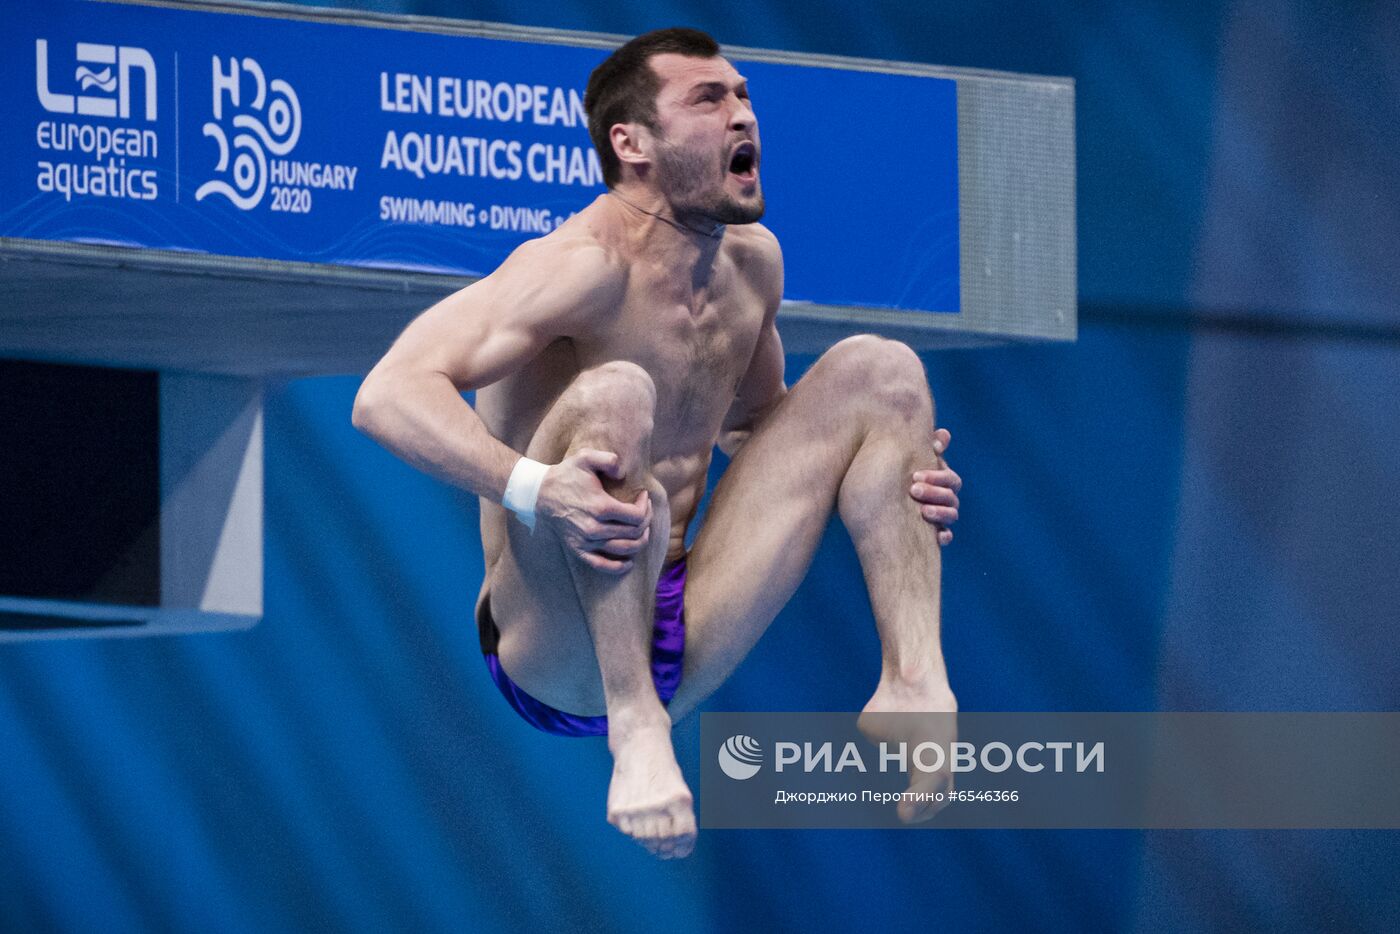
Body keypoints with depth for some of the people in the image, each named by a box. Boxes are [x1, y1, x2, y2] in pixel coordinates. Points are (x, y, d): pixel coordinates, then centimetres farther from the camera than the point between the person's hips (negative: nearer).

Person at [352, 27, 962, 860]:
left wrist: (894, 469, 8)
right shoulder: (589, 267, -19)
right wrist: (533, 488, -46)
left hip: (683, 647, 8)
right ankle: (636, 732, -34)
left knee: (877, 367, 2)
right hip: (553, 663, -8)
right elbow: (389, 396, -29)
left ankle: (916, 684, -14)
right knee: (612, 394, -32)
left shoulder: (752, 261, 7)